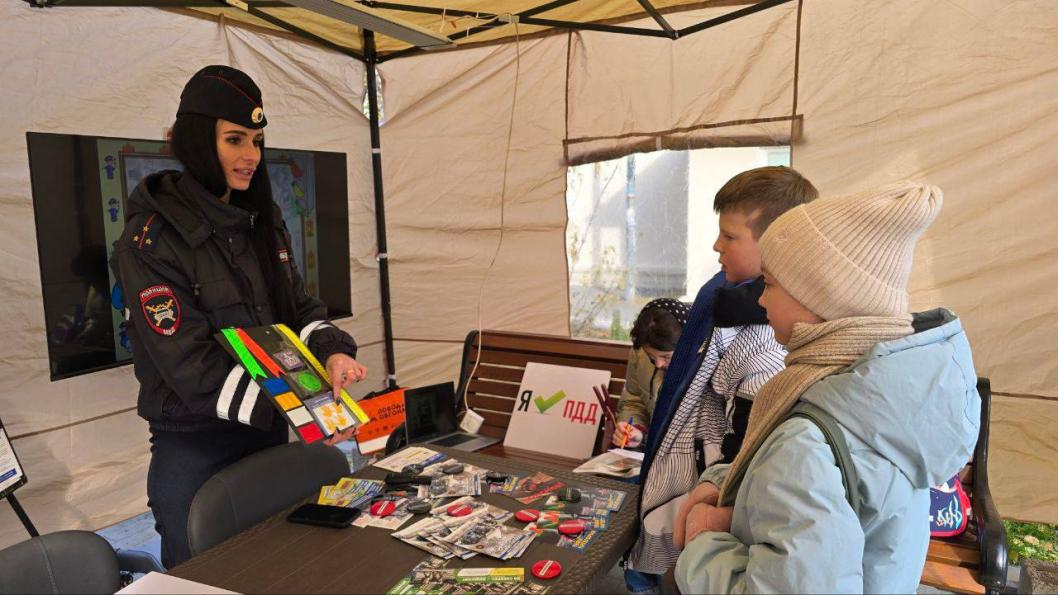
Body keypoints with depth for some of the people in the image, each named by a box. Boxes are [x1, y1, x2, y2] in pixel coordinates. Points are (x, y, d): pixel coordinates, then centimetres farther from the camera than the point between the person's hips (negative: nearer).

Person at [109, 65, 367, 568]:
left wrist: (332, 350, -16)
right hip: (194, 449, -6)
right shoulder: (151, 239, -17)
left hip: (269, 433, 6)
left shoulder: (262, 220, 4)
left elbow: (298, 305, 6)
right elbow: (189, 365, -21)